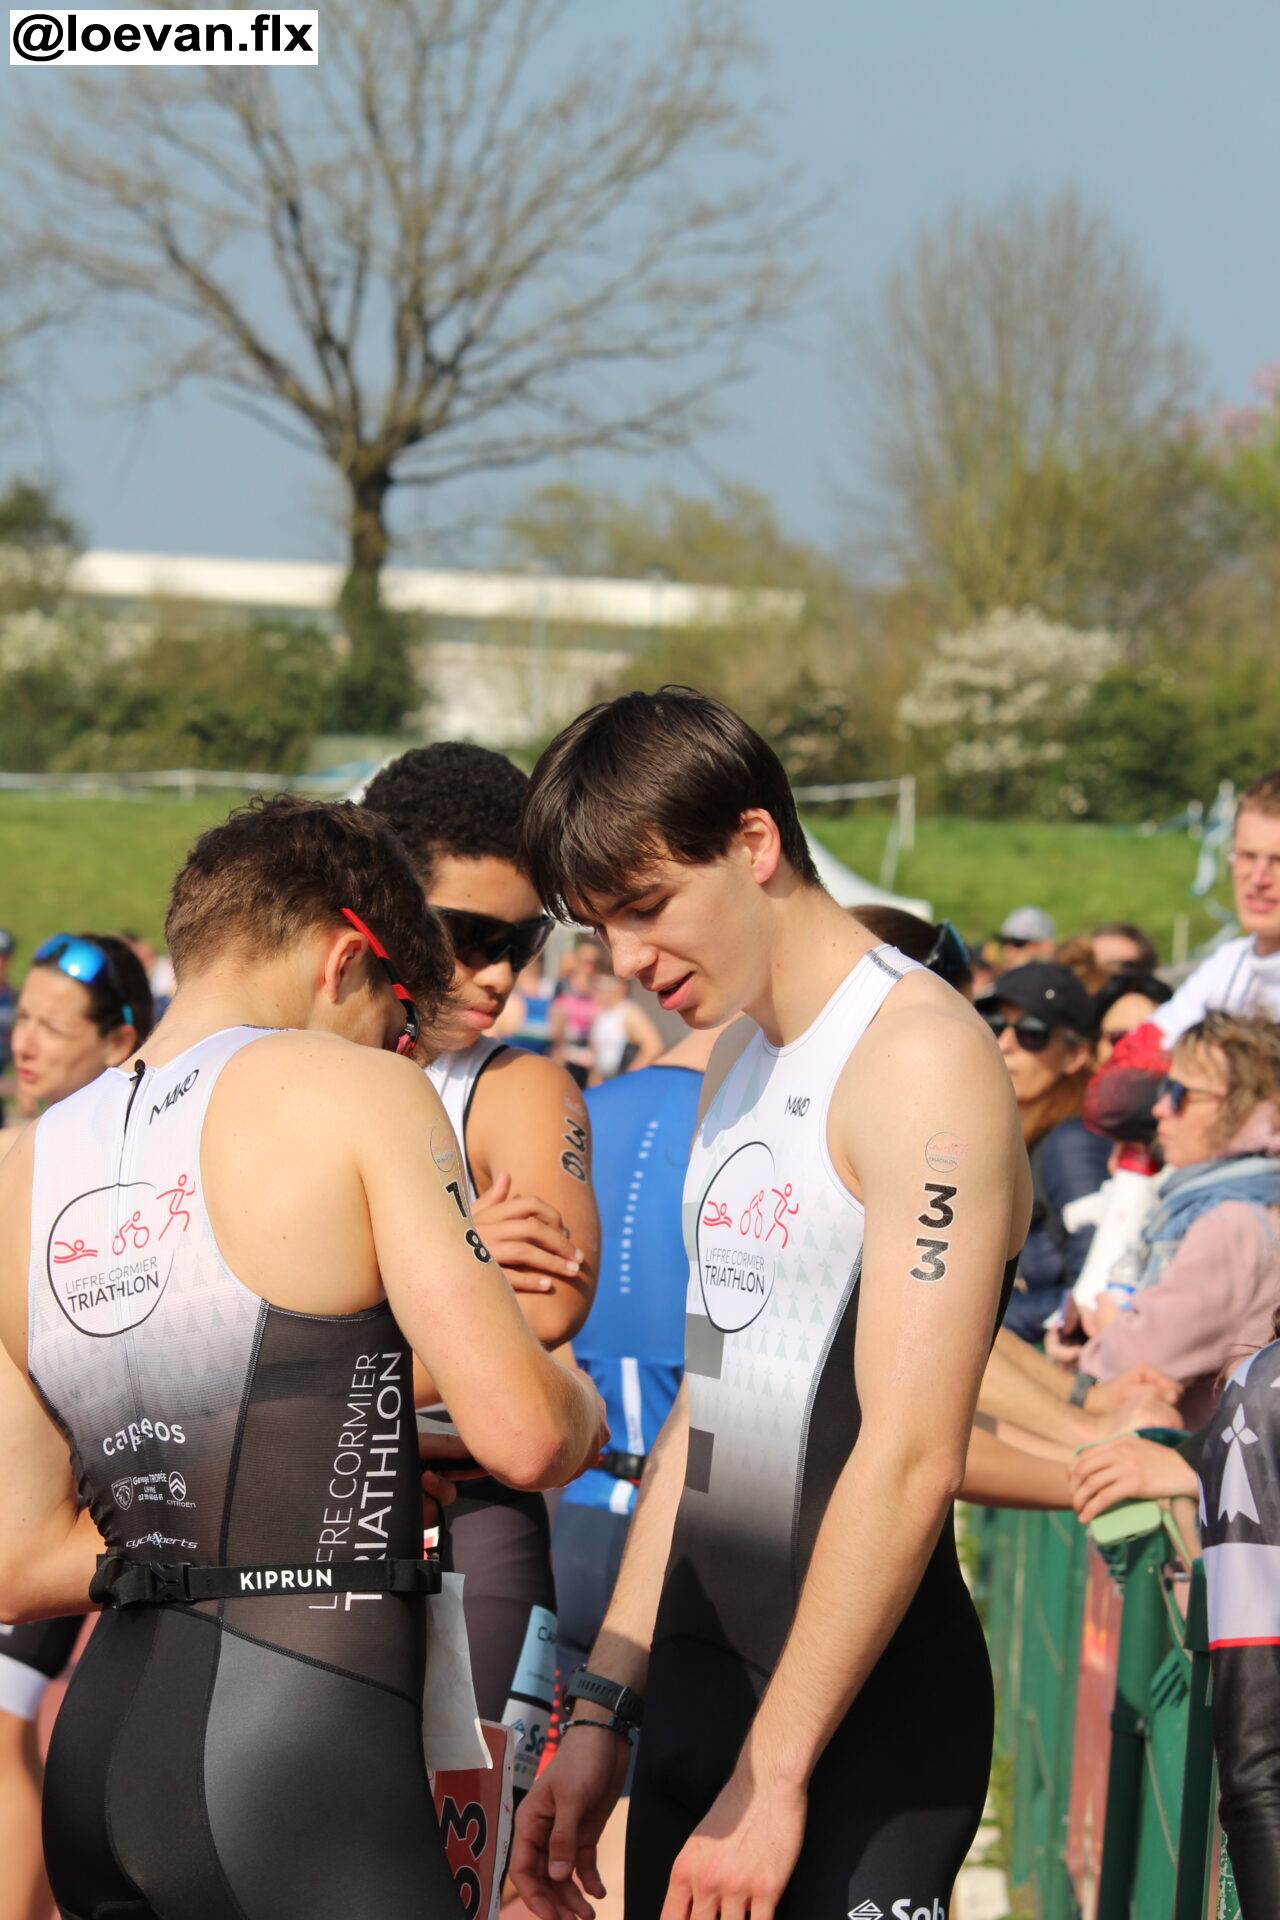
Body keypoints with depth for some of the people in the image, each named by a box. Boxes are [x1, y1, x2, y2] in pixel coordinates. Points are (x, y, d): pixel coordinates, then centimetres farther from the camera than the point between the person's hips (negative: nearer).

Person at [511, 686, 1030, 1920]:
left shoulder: (920, 1057, -14)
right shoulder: (738, 1059, 15)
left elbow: (911, 1457, -20)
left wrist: (772, 1773, -19)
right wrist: (599, 1713, 14)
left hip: (860, 1711, -8)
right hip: (699, 1677, 8)